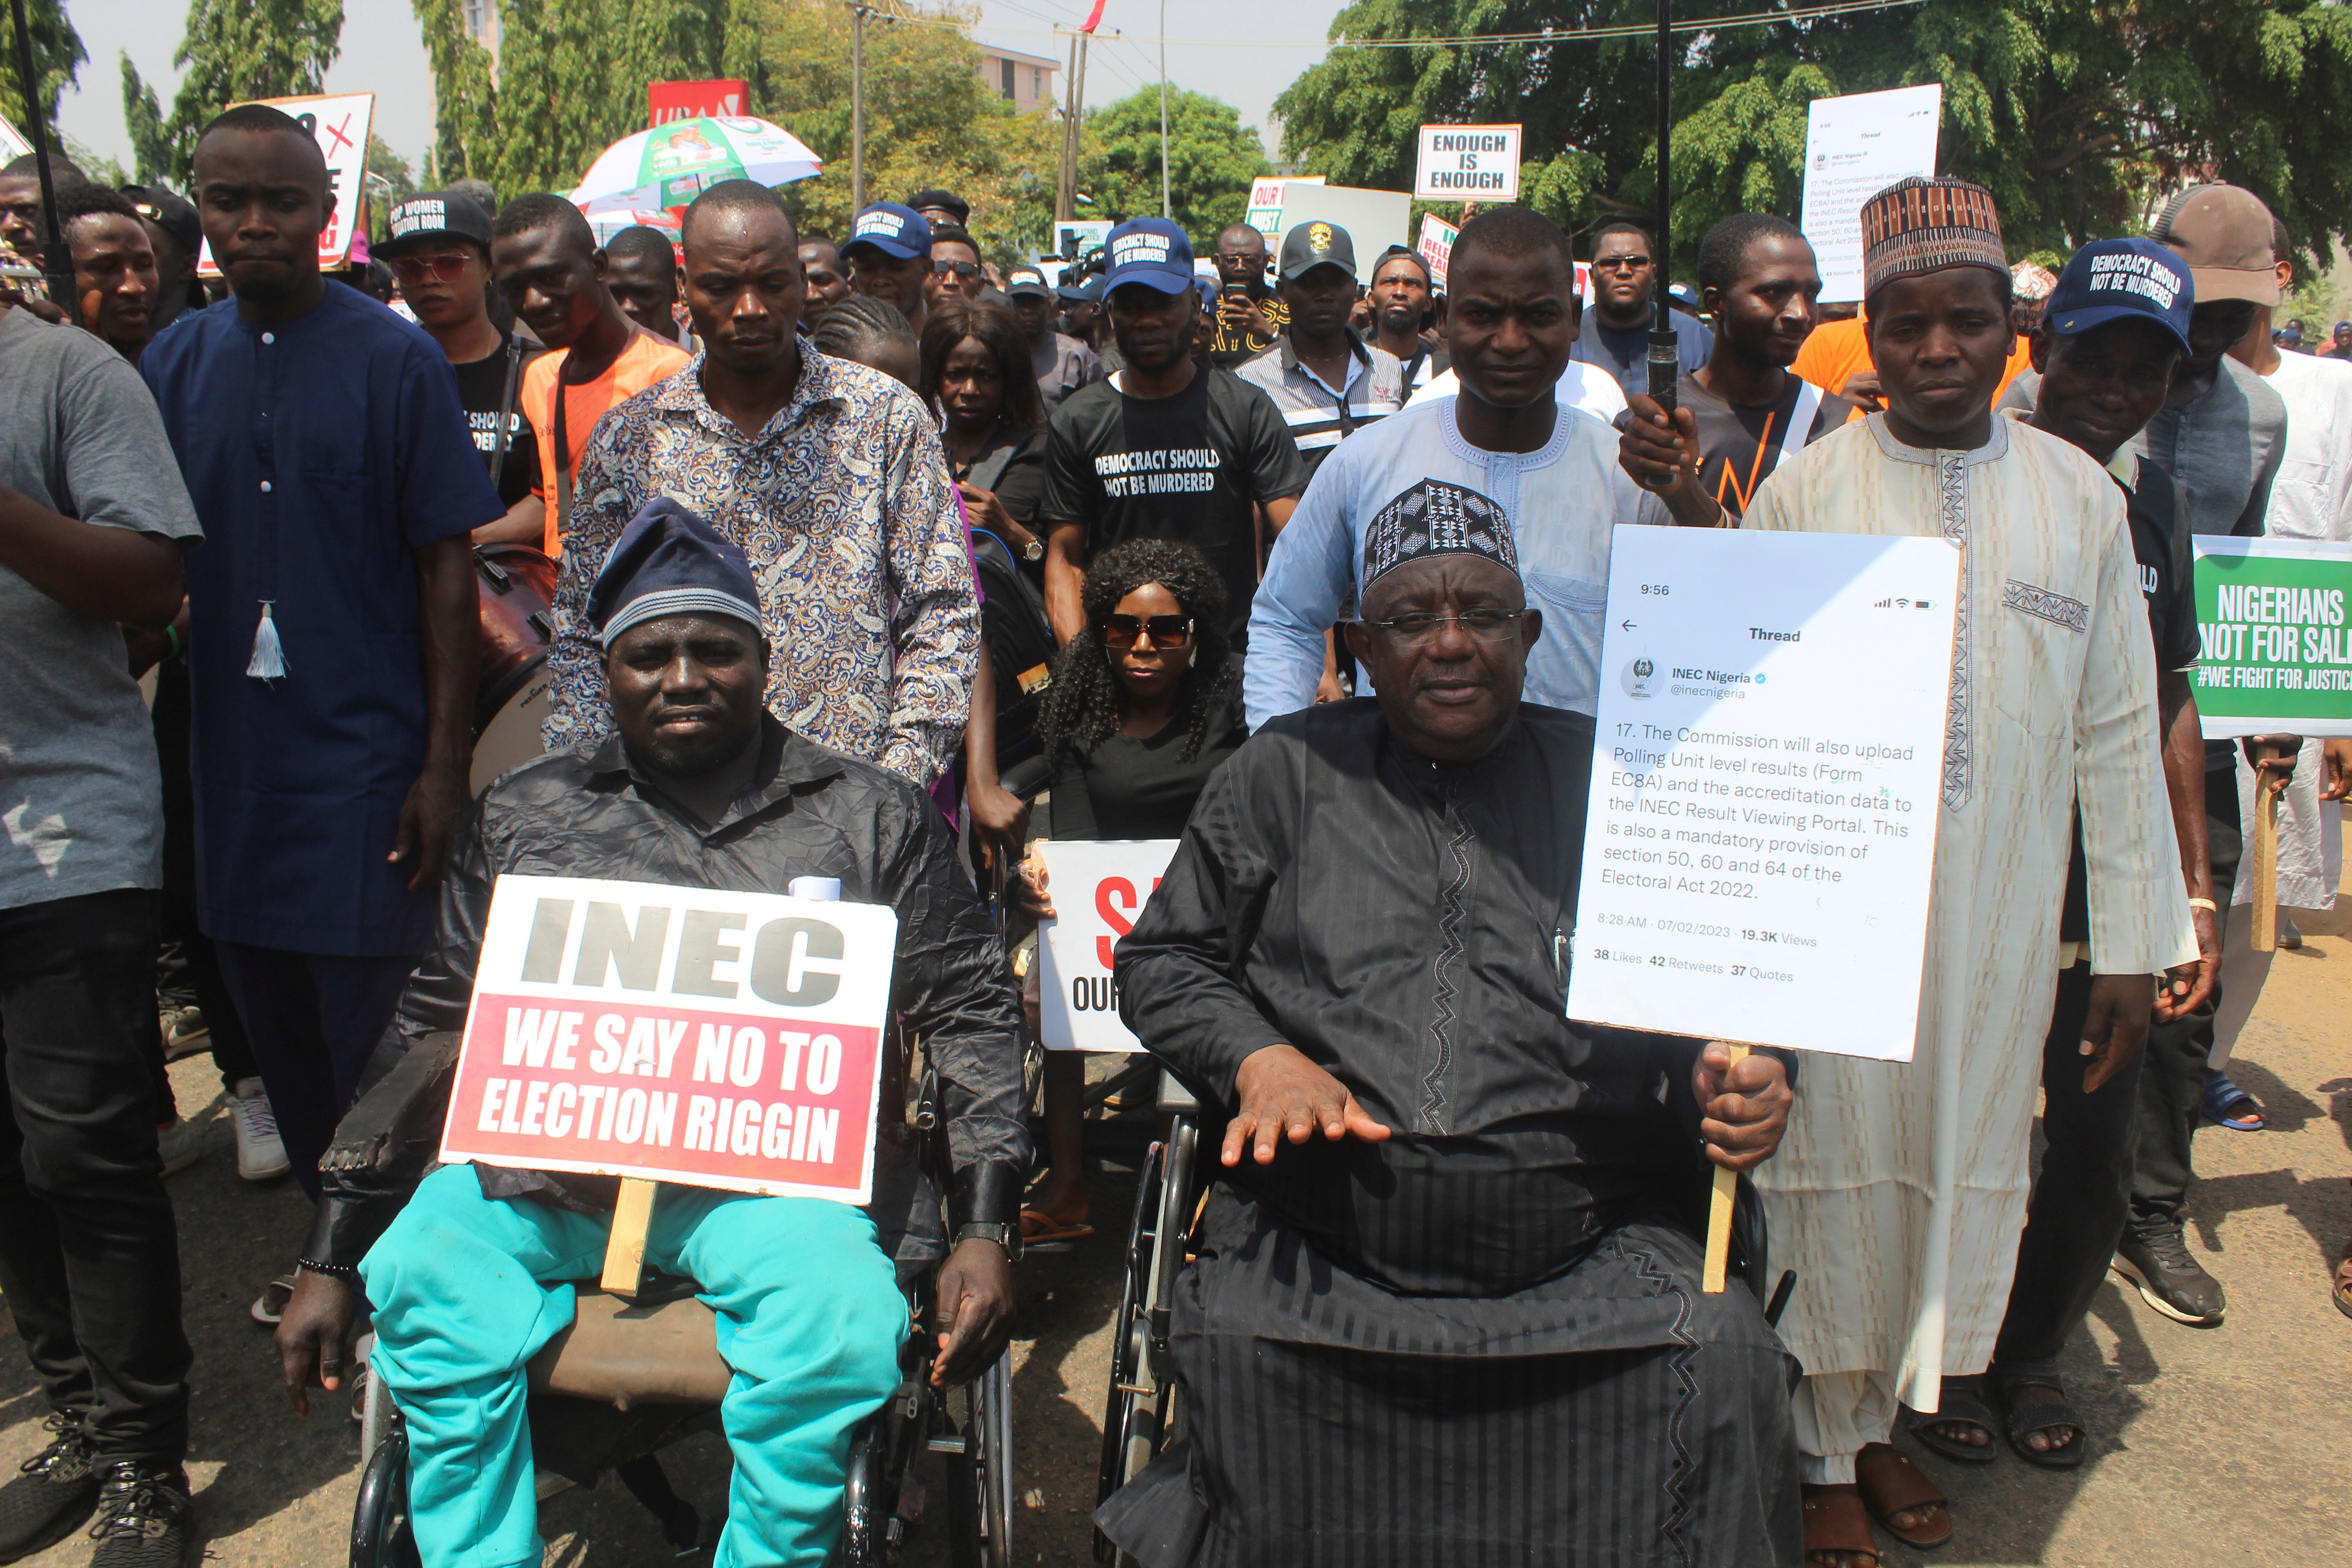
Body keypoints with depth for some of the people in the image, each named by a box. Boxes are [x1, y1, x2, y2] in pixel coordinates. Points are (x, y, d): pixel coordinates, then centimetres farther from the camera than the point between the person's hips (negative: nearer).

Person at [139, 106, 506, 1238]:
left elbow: (446, 568, -6)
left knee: (375, 1048, 0)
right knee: (281, 1046, 15)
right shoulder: (174, 363, 7)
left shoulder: (395, 360, -5)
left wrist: (445, 762, -11)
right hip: (231, 764, 5)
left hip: (367, 763, -5)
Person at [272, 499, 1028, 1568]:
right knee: (420, 1277, -28)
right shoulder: (525, 816, 18)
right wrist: (333, 1262, 14)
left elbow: (969, 1014, 9)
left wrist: (984, 1232, -3)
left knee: (844, 1325, -31)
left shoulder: (872, 816, 13)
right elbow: (426, 1035, 19)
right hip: (542, 1158, 2)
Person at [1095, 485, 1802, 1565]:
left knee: (1722, 1367, -24)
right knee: (1229, 1348, -27)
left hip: (1590, 1255, 1)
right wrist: (1258, 1057, -3)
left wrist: (1742, 1087, -4)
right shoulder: (1284, 775, 15)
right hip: (1314, 1252, 0)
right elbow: (1161, 960, 16)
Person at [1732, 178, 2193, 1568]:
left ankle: (1890, 1416, 35)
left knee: (1966, 1160, 13)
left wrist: (2134, 942, 5)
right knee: (1836, 1165, 6)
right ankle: (1827, 1451, 26)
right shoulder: (1803, 491, -4)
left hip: (1999, 908, 3)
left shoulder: (2080, 496, 4)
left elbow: (2119, 733, 6)